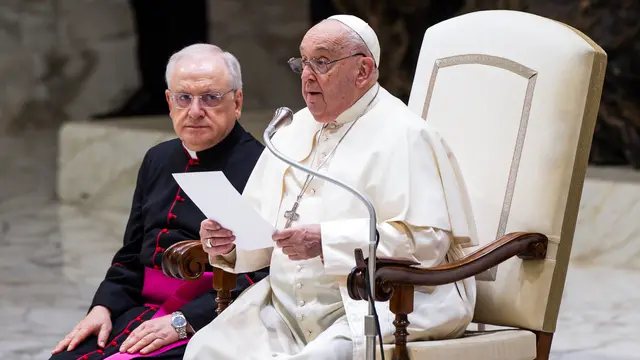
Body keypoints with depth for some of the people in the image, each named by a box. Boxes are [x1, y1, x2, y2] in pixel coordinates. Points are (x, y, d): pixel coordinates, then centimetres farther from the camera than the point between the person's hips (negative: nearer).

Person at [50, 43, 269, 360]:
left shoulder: (257, 165, -8)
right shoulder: (158, 160, 18)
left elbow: (260, 273, -16)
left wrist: (182, 321, -20)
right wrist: (103, 307, 5)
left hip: (203, 320, -7)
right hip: (142, 307, 7)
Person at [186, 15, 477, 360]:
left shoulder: (405, 136, -5)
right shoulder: (293, 131, 19)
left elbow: (428, 239, -17)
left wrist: (327, 242, -22)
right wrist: (227, 240, -5)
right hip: (285, 307, 7)